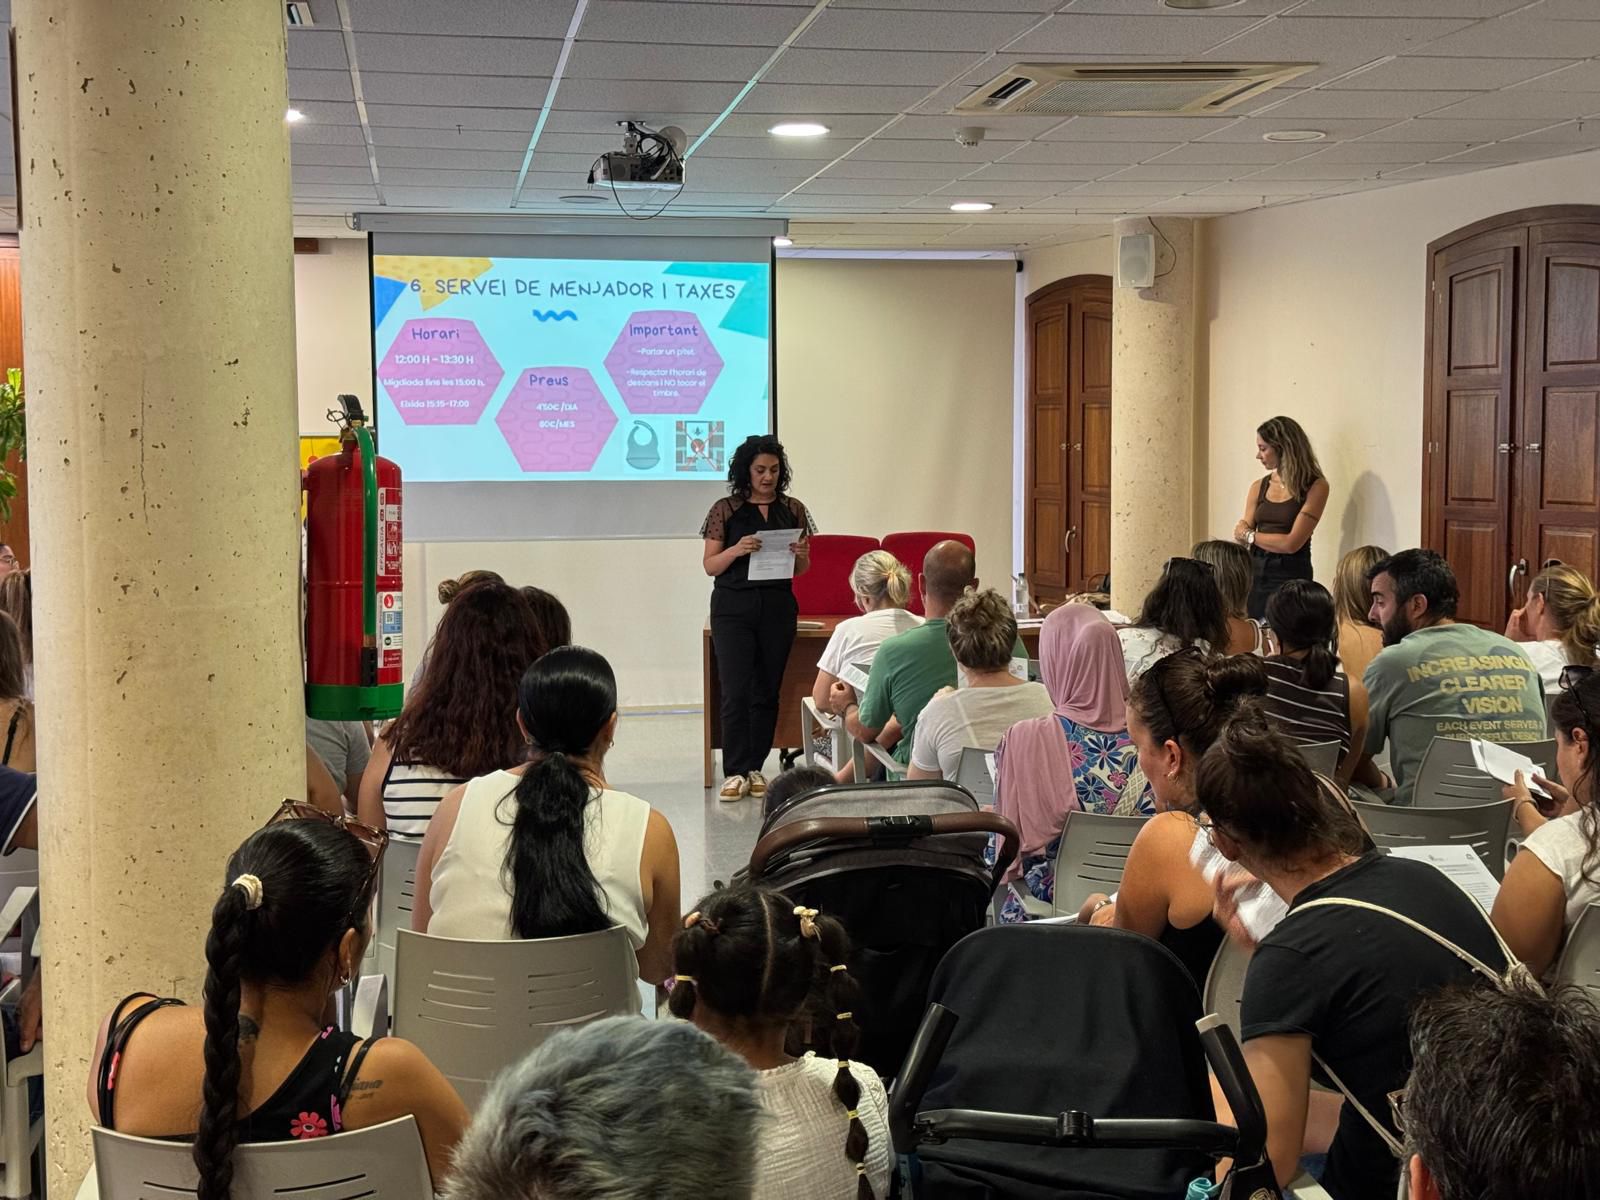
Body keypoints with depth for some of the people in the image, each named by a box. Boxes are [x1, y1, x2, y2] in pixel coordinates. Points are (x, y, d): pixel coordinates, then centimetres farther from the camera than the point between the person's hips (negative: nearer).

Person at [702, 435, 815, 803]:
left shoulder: (793, 510, 7)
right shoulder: (726, 510, 0)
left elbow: (802, 569, 13)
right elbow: (710, 565, 0)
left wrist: (801, 556, -10)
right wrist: (736, 550, -19)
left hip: (778, 609, 3)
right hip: (733, 608, -3)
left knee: (767, 691, 6)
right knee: (735, 691, -7)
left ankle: (755, 768, 14)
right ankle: (735, 772, -4)